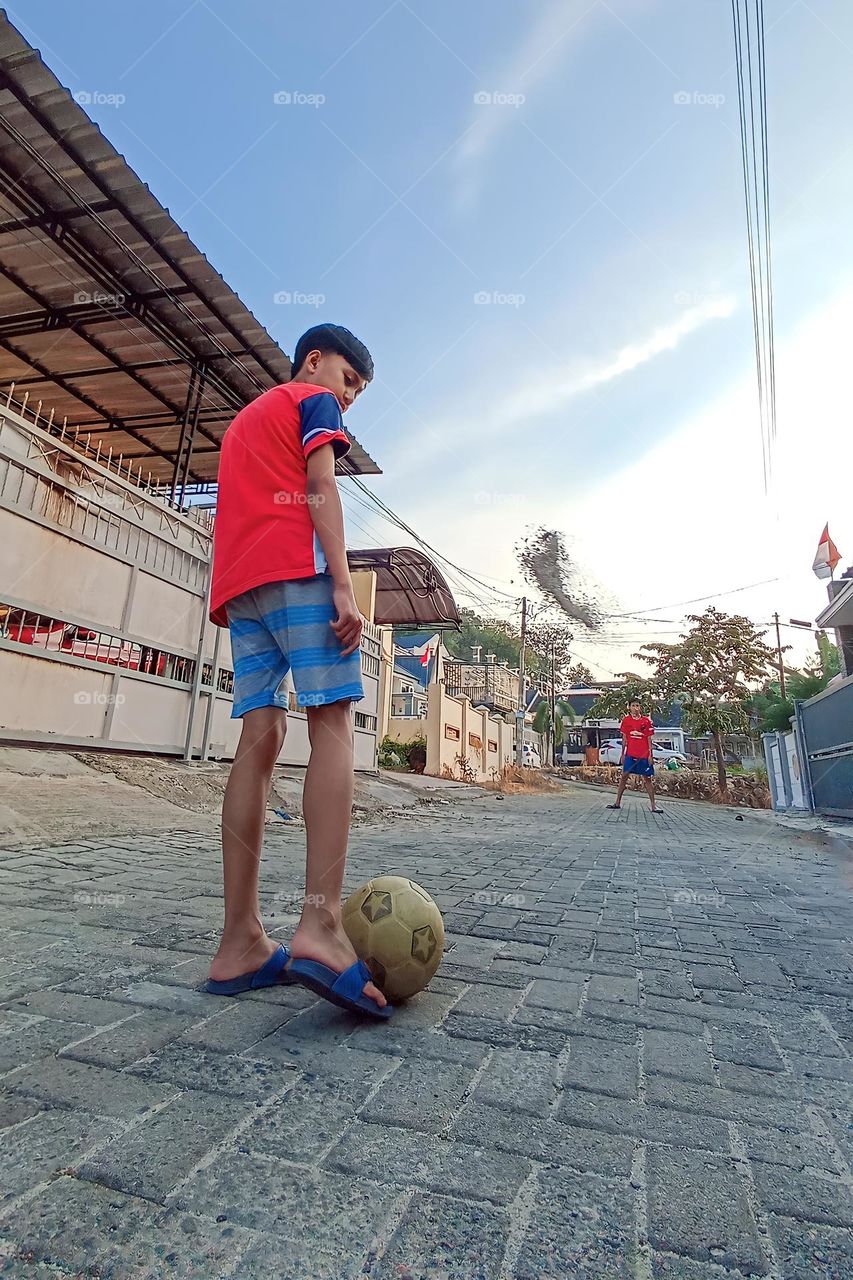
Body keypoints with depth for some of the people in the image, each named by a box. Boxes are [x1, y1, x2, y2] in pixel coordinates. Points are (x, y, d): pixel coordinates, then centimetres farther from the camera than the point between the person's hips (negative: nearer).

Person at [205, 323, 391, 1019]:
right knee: (333, 722, -15)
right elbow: (320, 489, -4)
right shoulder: (312, 403, 14)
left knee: (262, 736, -2)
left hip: (238, 582, 8)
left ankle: (241, 942, -4)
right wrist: (343, 585, -15)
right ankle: (321, 924, -26)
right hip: (297, 567, -7)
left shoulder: (243, 421, 38)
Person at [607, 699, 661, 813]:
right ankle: (618, 803, 9)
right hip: (630, 754, 1)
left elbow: (649, 739, 3)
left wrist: (650, 755, -3)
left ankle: (653, 805, 9)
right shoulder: (626, 720, 5)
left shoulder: (646, 721, 1)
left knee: (647, 778, 3)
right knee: (624, 776, 2)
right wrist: (623, 754, 7)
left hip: (644, 755, -1)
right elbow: (624, 739, 9)